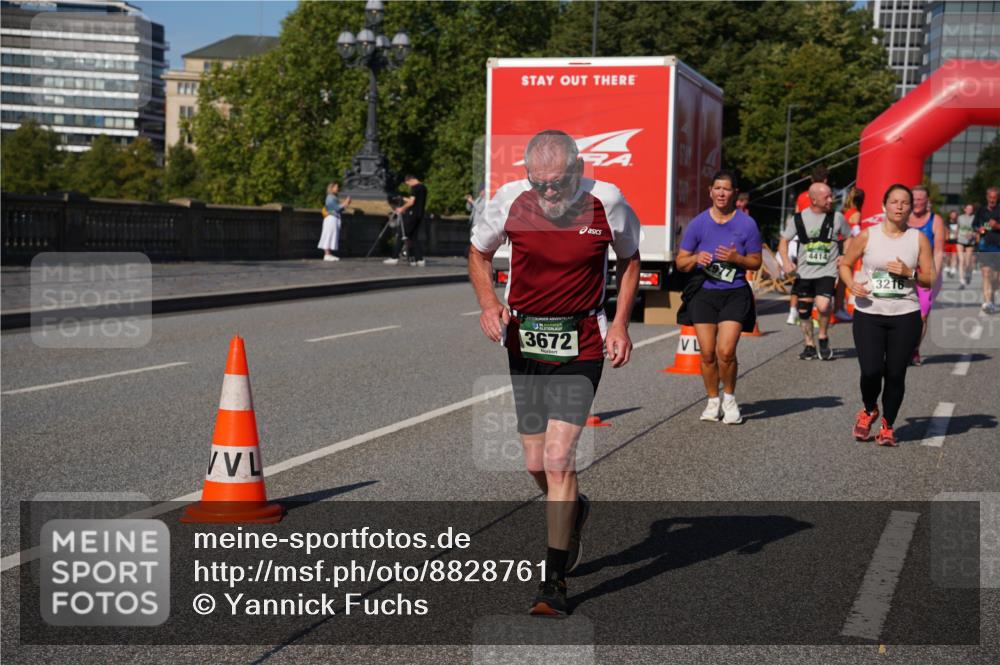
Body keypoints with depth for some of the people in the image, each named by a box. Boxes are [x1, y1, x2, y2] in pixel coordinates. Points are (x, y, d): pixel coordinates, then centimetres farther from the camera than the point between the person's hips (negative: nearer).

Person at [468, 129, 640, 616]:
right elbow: (479, 253, 10)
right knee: (535, 462, 9)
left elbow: (629, 259, 8)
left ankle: (554, 581, -1)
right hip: (524, 341, 3)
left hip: (581, 347, -3)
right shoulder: (510, 200, -7)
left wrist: (620, 324, -3)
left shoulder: (605, 202, -10)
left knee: (558, 459, -12)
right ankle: (573, 510, 44)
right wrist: (488, 302, -9)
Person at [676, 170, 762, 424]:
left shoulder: (747, 224, 1)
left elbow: (756, 261, 8)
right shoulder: (698, 223, 4)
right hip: (704, 292, 2)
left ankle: (729, 398, 11)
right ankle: (713, 401, 21)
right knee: (707, 353, 1)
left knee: (726, 351, -13)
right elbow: (680, 262, 8)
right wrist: (696, 258, -13)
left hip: (735, 293, -2)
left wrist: (737, 258, -12)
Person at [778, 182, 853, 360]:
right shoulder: (799, 219, 0)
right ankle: (809, 345, 25)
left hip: (827, 271, -2)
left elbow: (848, 237, 15)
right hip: (804, 272, 2)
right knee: (804, 310, 7)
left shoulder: (837, 217, 0)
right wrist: (787, 261, -8)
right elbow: (783, 241, 7)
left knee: (823, 305, -21)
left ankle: (823, 338, 5)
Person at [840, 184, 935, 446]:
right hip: (868, 314, -1)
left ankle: (887, 426, 20)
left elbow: (930, 279, 6)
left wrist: (909, 273, -12)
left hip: (905, 316, 1)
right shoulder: (867, 235, 2)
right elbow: (844, 264, 11)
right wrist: (851, 284, -8)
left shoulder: (919, 239, 4)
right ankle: (869, 410, 21)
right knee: (871, 371, -11)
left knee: (895, 374, 1)